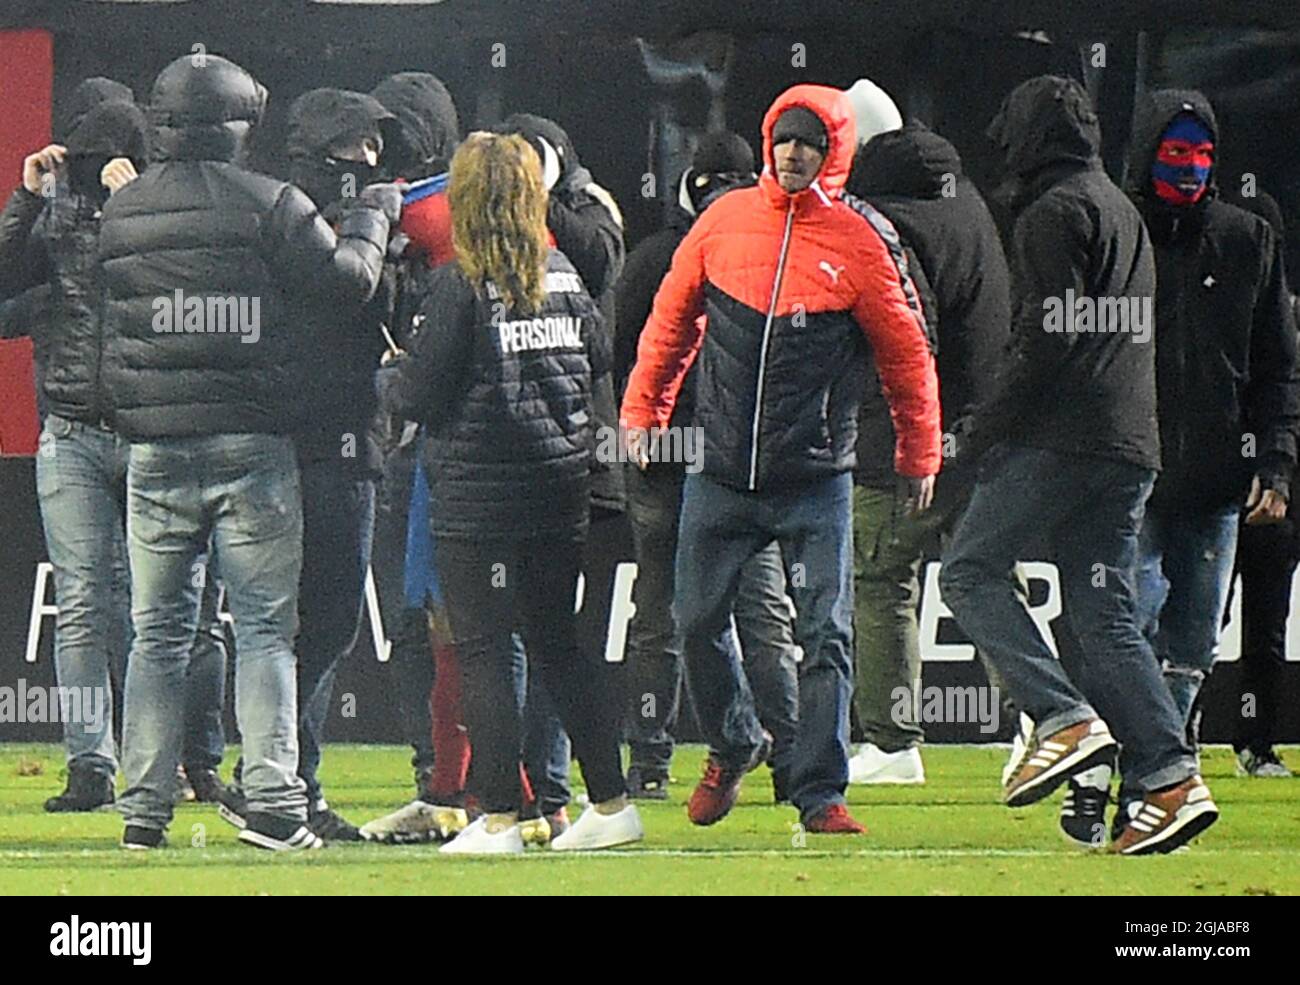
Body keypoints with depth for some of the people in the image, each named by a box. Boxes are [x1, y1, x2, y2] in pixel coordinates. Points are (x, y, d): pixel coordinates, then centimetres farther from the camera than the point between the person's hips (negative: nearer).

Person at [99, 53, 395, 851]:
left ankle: (145, 808, 6)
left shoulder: (119, 213, 6)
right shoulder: (269, 204, -8)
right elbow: (348, 278, -6)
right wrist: (373, 217, 11)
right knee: (266, 627, 0)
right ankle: (272, 801, -8)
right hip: (252, 448, -4)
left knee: (159, 632, 9)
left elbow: (106, 321, 11)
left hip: (156, 453, 4)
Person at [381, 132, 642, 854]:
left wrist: (388, 379, 9)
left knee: (481, 649, 0)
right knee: (556, 639, 15)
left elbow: (421, 393, -12)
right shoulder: (564, 277, 5)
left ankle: (499, 817, -2)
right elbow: (597, 360, 17)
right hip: (561, 483, 6)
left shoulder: (460, 285, -12)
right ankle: (611, 802, 16)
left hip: (479, 493, -6)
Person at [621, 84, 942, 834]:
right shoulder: (724, 222, 3)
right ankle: (734, 745, 32)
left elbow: (906, 354, 5)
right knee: (699, 620, 7)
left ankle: (821, 794, 0)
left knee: (826, 637, -5)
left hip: (817, 482, -3)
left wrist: (919, 457, 9)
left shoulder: (857, 245, -4)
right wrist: (643, 410, 17)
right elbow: (672, 320, 16)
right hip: (722, 475, 3)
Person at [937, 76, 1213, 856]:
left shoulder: (1055, 211, -5)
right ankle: (1172, 780, -6)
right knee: (1107, 613, 6)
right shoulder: (1125, 212, 23)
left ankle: (1066, 719, -17)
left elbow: (1051, 333, -15)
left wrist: (994, 425, -9)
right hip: (1130, 447, 8)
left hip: (1059, 438, -8)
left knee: (971, 571, -2)